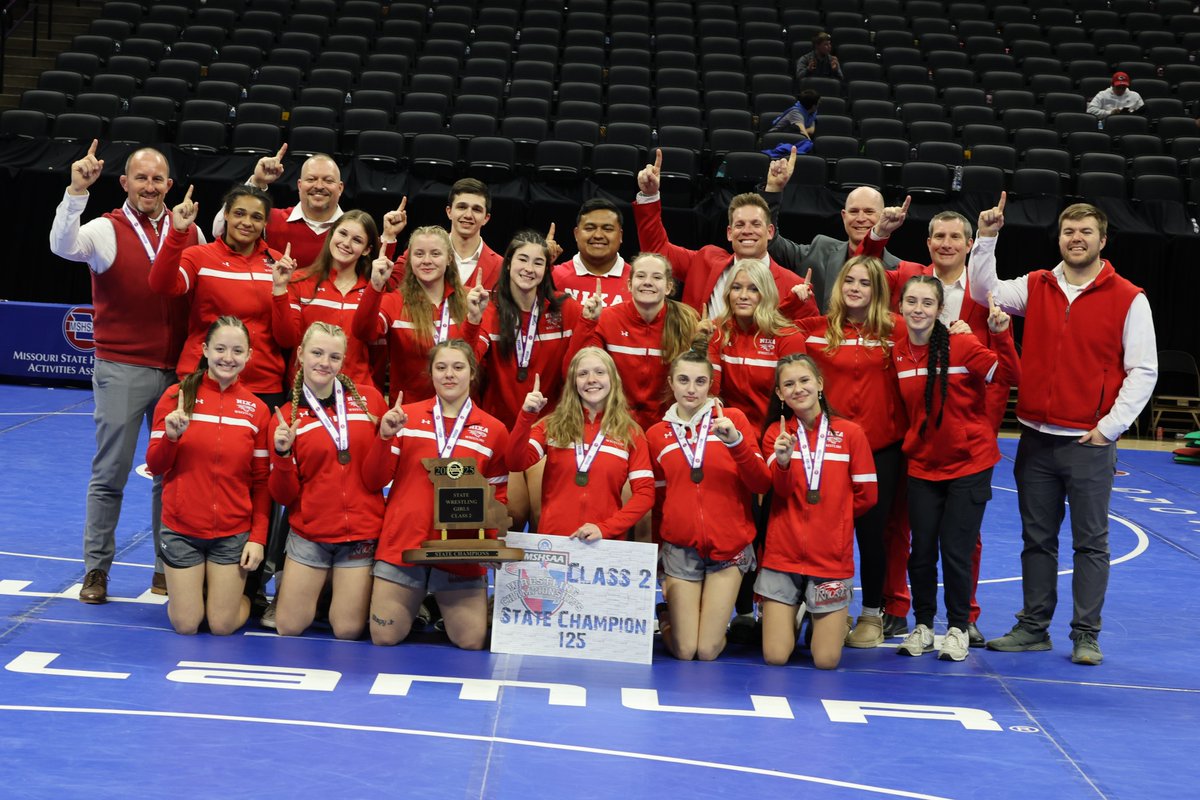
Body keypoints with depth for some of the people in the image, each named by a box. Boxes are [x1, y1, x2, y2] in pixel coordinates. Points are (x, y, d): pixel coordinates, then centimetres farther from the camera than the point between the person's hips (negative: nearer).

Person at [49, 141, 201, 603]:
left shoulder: (191, 233, 8)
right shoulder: (106, 230, -1)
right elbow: (62, 246, -21)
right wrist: (76, 192, -29)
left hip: (177, 369, 3)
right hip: (121, 369, -3)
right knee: (110, 473, 2)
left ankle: (168, 568, 18)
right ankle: (96, 569, 12)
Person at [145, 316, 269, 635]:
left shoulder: (256, 410, -1)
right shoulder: (177, 396, -5)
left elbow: (261, 481, 4)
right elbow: (155, 466, -3)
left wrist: (258, 536, -3)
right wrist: (170, 436, -22)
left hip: (233, 533, 1)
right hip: (181, 529, -1)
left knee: (223, 625, 2)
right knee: (185, 625, 3)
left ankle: (236, 593, 34)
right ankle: (186, 590, 35)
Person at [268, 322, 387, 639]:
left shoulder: (369, 399, 0)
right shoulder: (287, 417, 0)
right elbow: (283, 495, 1)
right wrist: (282, 455, -16)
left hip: (361, 532, 0)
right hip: (309, 534, 1)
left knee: (348, 631, 2)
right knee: (289, 627, 4)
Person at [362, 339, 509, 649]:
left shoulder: (493, 431, 5)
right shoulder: (405, 416, 4)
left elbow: (498, 496, 10)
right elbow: (374, 480, 3)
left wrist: (491, 535, -8)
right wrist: (385, 436, -12)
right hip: (402, 544, 0)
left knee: (471, 643, -4)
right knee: (384, 639, 0)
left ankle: (438, 609, 29)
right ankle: (414, 607, 33)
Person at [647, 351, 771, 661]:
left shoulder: (732, 419, 1)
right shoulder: (656, 434, 7)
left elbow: (762, 484, -6)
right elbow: (657, 501, 13)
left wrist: (735, 441, -21)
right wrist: (659, 566, 13)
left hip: (729, 545, -1)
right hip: (680, 548, 1)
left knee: (708, 651, -3)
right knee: (684, 651, -1)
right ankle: (669, 617, 31)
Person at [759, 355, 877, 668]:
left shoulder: (850, 433, -3)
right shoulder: (776, 433, 1)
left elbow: (866, 495, 3)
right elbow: (781, 490, -12)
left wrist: (833, 515, 6)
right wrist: (783, 460, -30)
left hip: (832, 557, -1)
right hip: (783, 554, 1)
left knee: (826, 660, 1)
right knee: (775, 657, 0)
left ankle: (836, 620, 33)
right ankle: (794, 614, 31)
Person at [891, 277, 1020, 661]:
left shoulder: (961, 346, -13)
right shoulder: (898, 354, 0)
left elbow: (1008, 374, -21)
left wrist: (1001, 334, -32)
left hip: (968, 463, -4)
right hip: (923, 465, 4)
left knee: (956, 550, 0)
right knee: (921, 551, 7)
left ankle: (958, 628, 19)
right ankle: (922, 625, 25)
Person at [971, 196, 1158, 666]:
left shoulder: (1128, 299, -4)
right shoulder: (1036, 287, 7)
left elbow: (1143, 371, -4)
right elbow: (985, 291, 4)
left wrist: (1110, 426, -9)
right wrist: (987, 238, -8)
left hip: (1091, 443, -3)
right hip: (1036, 440, 3)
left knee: (1090, 542, 3)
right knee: (1036, 538, 11)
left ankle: (1086, 636, 10)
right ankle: (1033, 627, 20)